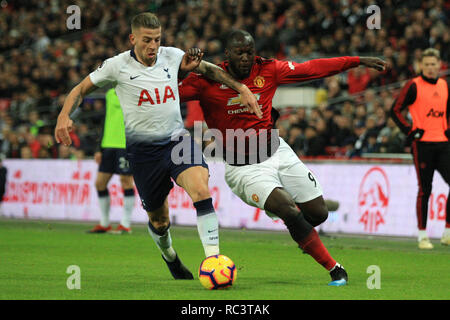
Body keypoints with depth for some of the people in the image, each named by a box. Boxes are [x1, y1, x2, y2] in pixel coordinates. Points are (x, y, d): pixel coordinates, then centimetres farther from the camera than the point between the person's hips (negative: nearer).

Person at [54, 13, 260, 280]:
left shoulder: (172, 56, 2)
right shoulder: (117, 66, -5)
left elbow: (210, 69, 16)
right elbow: (82, 90, 5)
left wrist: (243, 89, 10)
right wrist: (64, 116, -12)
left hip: (177, 139, 1)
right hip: (143, 151, -1)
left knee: (201, 190, -27)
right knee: (159, 222, 8)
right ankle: (169, 255, 43)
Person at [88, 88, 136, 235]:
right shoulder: (110, 94, 16)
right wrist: (100, 149, 20)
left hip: (127, 146, -7)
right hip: (109, 145, 7)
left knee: (126, 181, -5)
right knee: (100, 182, 5)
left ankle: (126, 225, 4)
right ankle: (104, 224, 17)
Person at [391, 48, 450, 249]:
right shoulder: (414, 86, -3)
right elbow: (395, 110, -2)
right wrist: (410, 131, -8)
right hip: (423, 145, -5)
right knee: (424, 191, -3)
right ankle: (422, 235, 6)